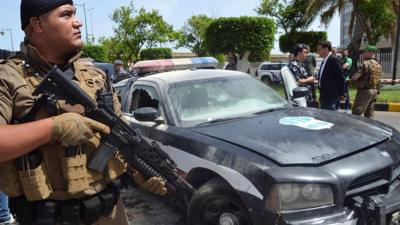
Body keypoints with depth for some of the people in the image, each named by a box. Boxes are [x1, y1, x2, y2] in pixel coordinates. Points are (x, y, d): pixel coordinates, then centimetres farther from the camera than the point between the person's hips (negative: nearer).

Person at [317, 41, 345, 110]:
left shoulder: (334, 60, -13)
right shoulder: (324, 61, 15)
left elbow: (340, 78, -13)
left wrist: (341, 94, -9)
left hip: (332, 97, -9)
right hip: (324, 96, 9)